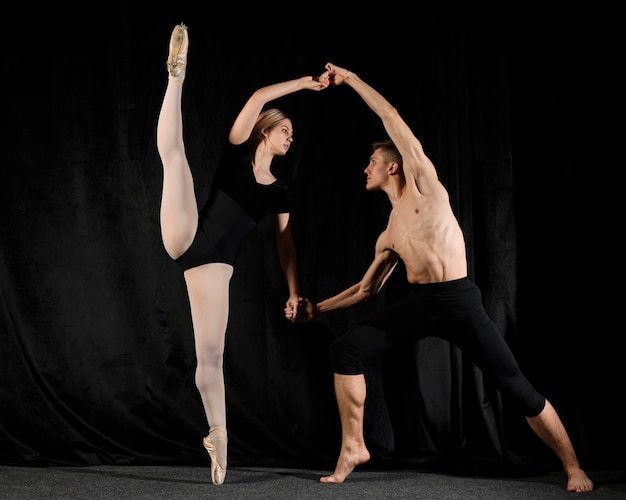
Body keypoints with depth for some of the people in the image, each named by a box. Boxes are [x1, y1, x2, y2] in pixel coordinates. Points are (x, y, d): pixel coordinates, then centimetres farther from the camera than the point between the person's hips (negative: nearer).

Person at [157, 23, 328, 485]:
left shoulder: (280, 191, 18)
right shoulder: (238, 151, 9)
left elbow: (286, 243, 19)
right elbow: (257, 99, -3)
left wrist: (295, 292, 12)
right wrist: (303, 82, 3)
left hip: (217, 264, 3)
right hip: (187, 237, -2)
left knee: (211, 353, -4)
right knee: (172, 148, -23)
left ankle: (218, 436, 3)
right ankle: (177, 75, -9)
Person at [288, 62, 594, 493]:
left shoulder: (423, 182, 4)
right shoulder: (389, 235, 20)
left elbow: (392, 117, 2)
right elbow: (368, 288, 25)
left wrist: (350, 78, 8)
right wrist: (319, 308, 22)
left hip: (459, 301, -6)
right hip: (417, 302, 6)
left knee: (516, 387, -6)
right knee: (346, 350, -5)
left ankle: (573, 467, 7)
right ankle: (354, 448, 5)